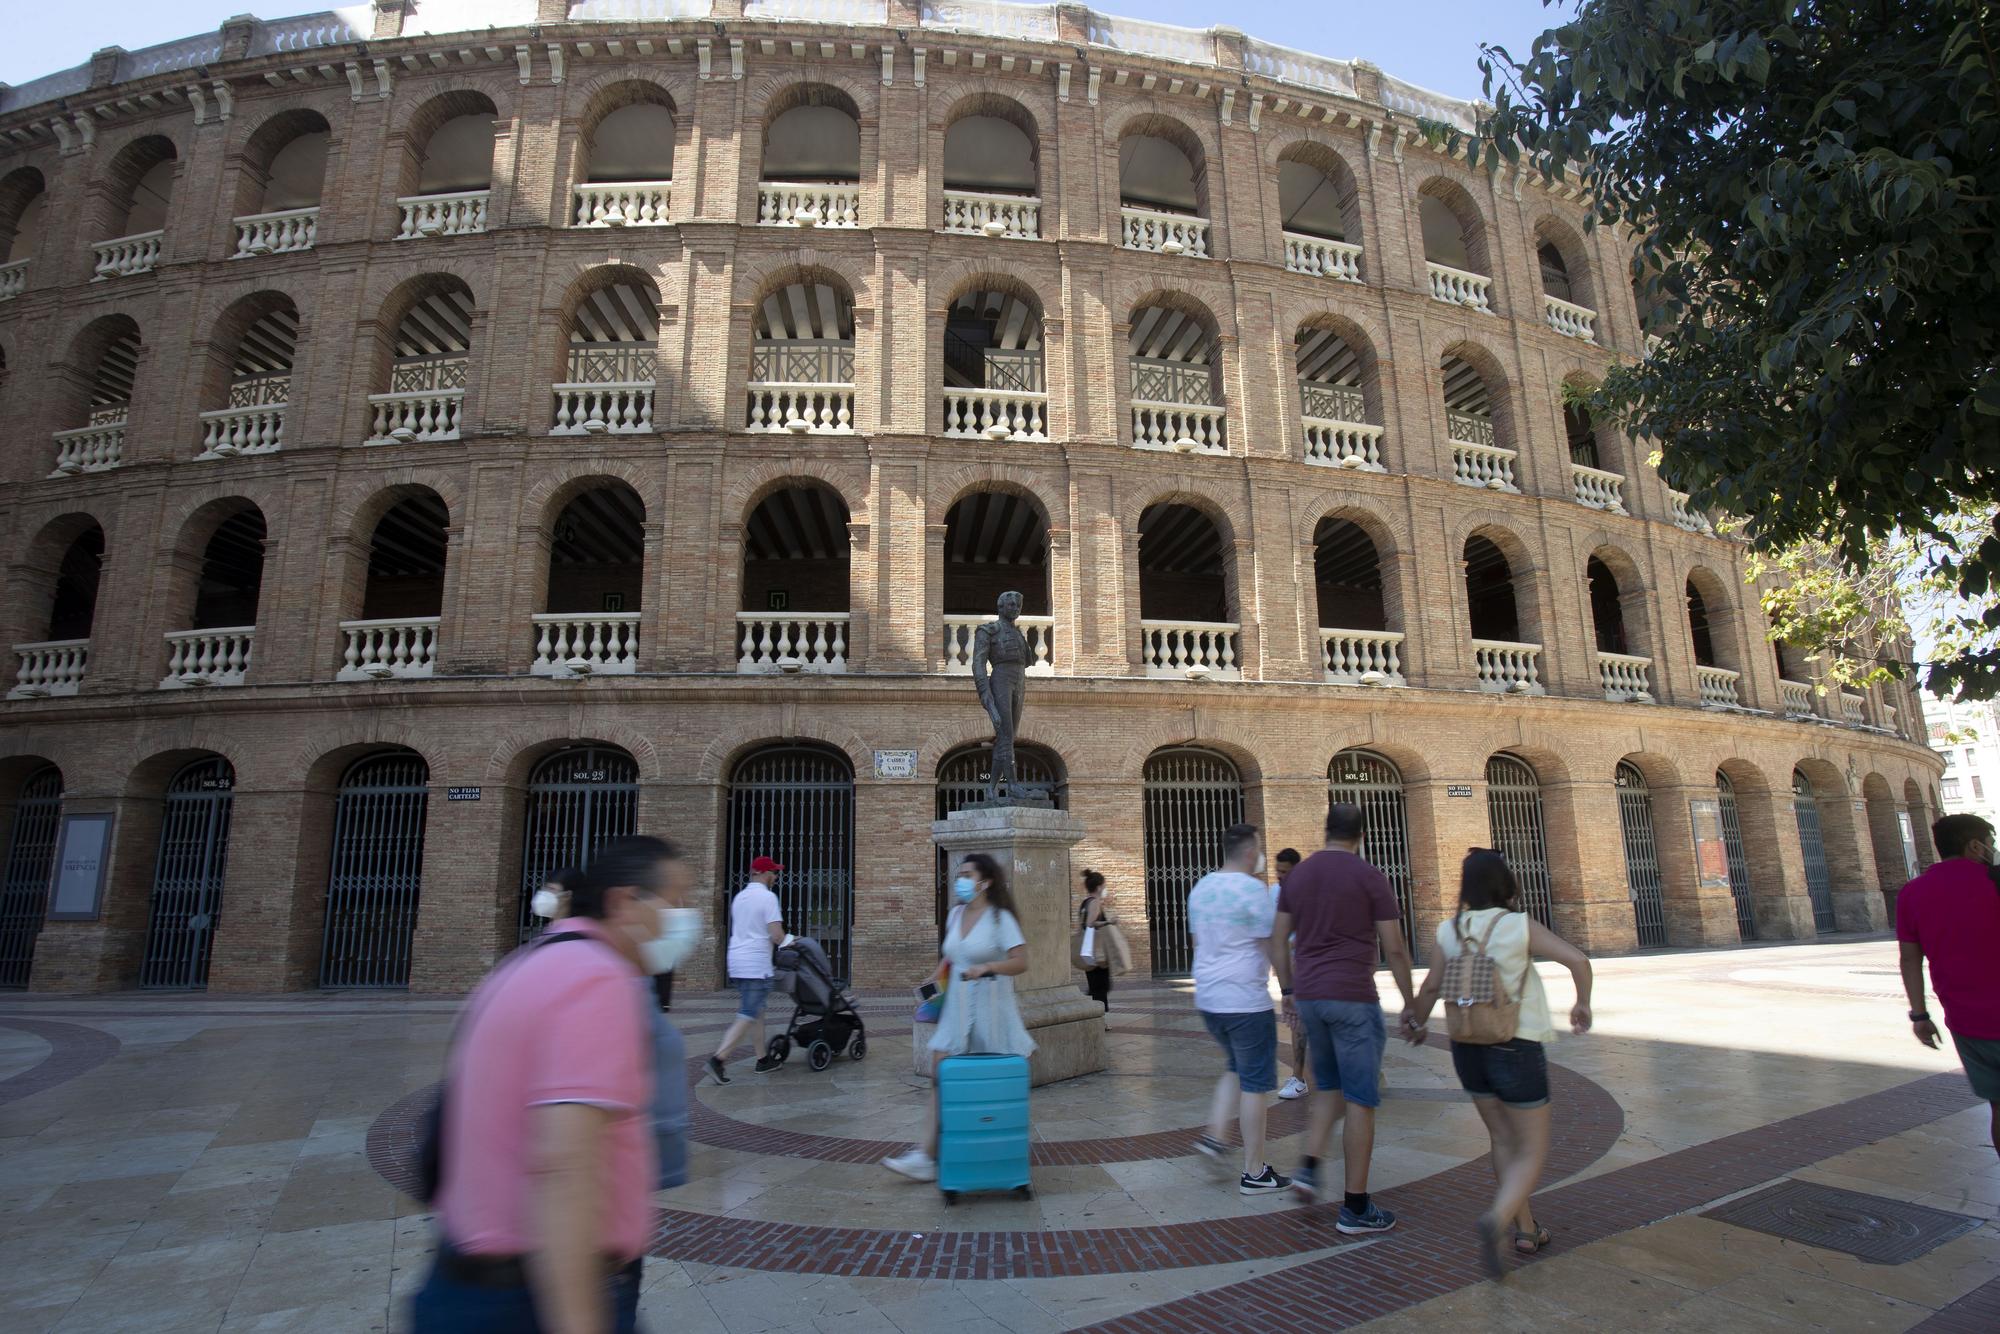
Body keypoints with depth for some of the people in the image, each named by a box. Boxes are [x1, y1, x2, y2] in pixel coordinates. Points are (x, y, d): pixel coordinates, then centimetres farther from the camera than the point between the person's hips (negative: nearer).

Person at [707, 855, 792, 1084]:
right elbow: (776, 935, -17)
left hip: (737, 961, 9)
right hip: (756, 965, -9)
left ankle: (763, 1059, 20)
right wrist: (787, 941, 5)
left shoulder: (739, 897, 14)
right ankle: (718, 1059, -10)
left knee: (756, 1013, 15)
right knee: (748, 1016, -5)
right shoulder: (767, 897, -11)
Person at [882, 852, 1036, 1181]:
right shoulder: (955, 915, 8)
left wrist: (987, 967, -28)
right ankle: (926, 1155, 1)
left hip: (989, 1008, -6)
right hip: (958, 1007, 6)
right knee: (942, 1077, -1)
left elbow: (1021, 962, -16)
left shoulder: (1000, 918, -11)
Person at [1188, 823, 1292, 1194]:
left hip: (1207, 998, 7)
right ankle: (1254, 1172, 12)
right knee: (1254, 1083, 4)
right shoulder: (1253, 889, -15)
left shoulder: (1200, 888, 8)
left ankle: (1214, 1135, 15)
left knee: (1235, 1068, 25)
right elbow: (1271, 947, -14)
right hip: (1245, 1001, -7)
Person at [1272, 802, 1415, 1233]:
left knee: (1329, 1088, 22)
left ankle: (1310, 1168, 9)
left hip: (1309, 996, 6)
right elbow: (1394, 948, -7)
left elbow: (1278, 941, 10)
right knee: (1360, 1100, 4)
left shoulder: (1297, 875, 8)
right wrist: (1410, 1002, 4)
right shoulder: (1369, 876, -7)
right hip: (1353, 998, -5)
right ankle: (1355, 1207, 9)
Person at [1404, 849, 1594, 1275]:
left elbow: (1431, 988, -4)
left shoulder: (1449, 931, -4)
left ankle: (1526, 1229, 29)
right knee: (1532, 1152, 6)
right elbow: (1578, 960, -17)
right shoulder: (1521, 926, -10)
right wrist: (1582, 1004, 2)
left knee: (1503, 1141, 21)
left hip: (1468, 1048, 3)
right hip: (1517, 1048, -3)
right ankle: (1496, 1219, -17)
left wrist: (1416, 1021, 15)